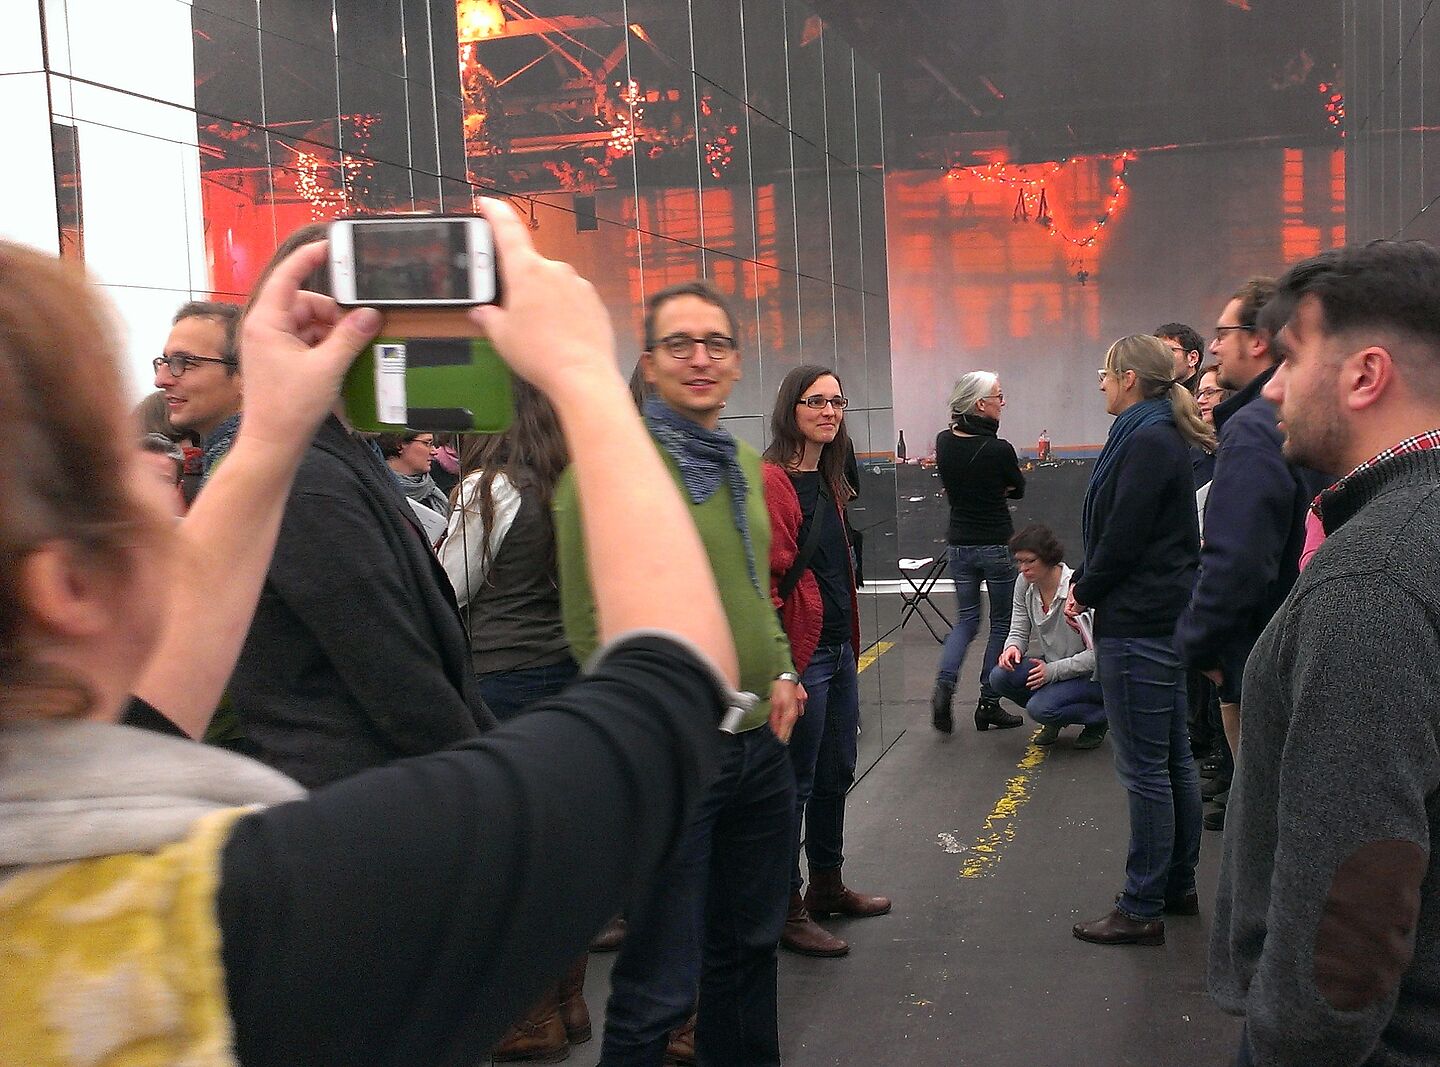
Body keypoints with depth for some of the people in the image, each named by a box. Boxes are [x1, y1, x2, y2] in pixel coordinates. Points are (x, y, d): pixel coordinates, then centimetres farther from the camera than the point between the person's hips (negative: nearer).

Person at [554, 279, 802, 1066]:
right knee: (659, 988, 3)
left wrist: (781, 674, 5)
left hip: (762, 744, 8)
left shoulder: (745, 465, 10)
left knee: (750, 948, 22)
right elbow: (591, 624, -14)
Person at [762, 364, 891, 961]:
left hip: (839, 649, 9)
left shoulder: (828, 481, 13)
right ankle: (786, 911, 14)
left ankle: (827, 887, 35)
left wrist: (850, 641, 19)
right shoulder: (770, 480, -16)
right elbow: (762, 577, -20)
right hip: (800, 654, -9)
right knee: (794, 784, 1)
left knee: (836, 773, 19)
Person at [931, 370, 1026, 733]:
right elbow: (1018, 489, 0)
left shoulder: (944, 442, -1)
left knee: (966, 619, 17)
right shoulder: (998, 449, -17)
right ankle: (988, 704, 12)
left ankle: (944, 684, -6)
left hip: (959, 544, 5)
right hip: (997, 546, -5)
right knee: (1002, 622, 10)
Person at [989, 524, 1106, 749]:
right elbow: (1019, 631, 4)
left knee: (1040, 707, -28)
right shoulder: (1024, 584, -5)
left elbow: (1097, 653, -23)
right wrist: (1013, 646, -20)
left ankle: (1099, 716, 3)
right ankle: (1055, 719, 9)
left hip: (1090, 674, -7)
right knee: (1000, 677, -17)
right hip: (1049, 664, 7)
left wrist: (1053, 671, -27)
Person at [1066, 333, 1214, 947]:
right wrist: (1086, 584, 7)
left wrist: (1084, 592, -5)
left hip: (1136, 625, -11)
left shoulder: (1146, 442, -17)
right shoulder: (1161, 436, 14)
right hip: (1165, 618, 11)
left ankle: (1142, 909, 5)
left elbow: (1123, 536, -20)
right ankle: (1178, 887, 28)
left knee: (1145, 770, -3)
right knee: (1173, 759, 16)